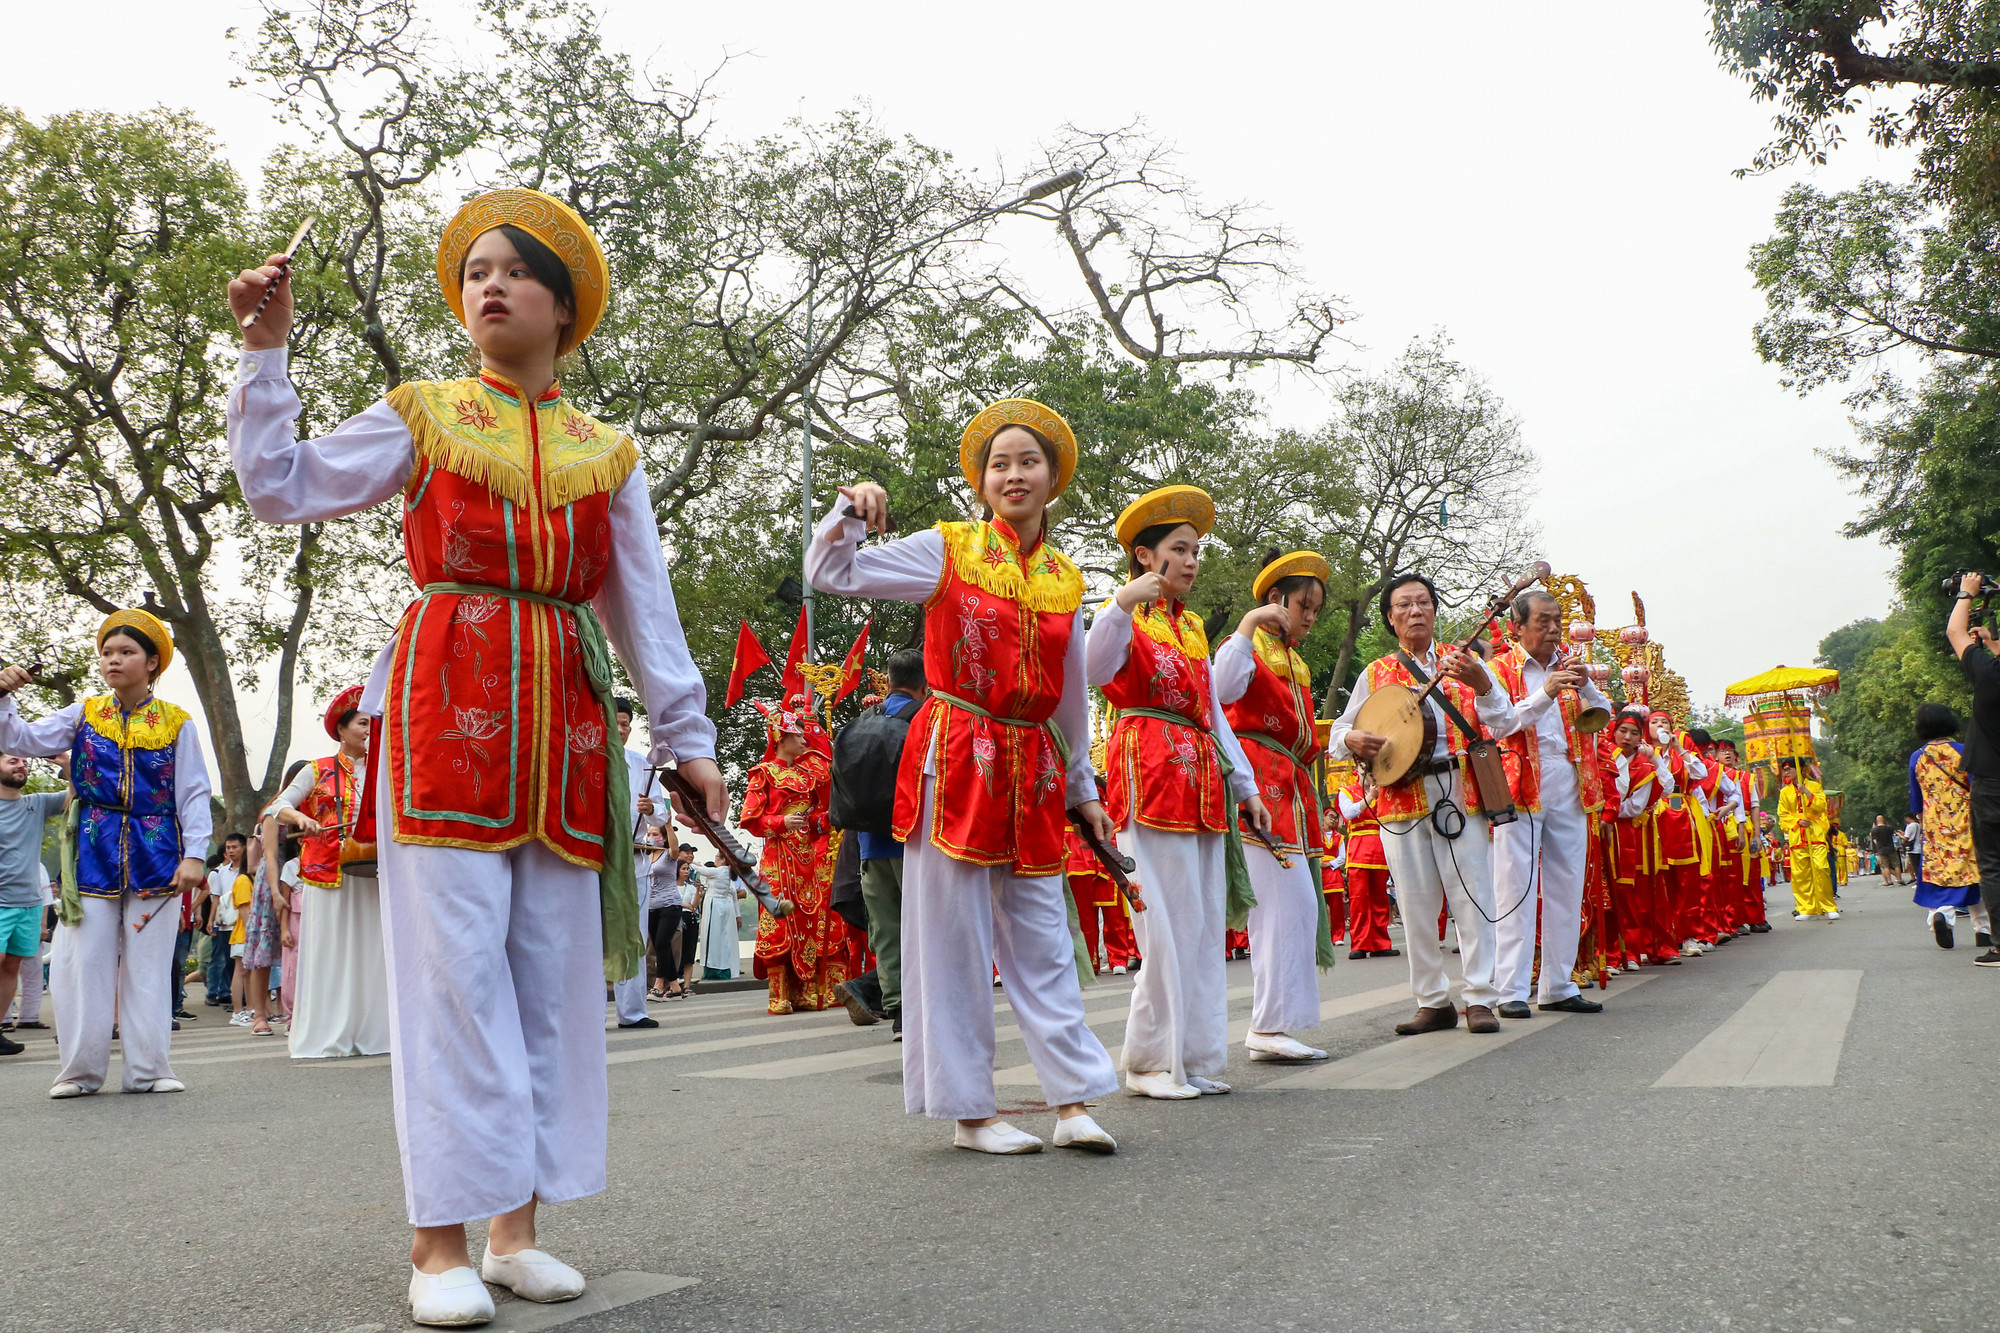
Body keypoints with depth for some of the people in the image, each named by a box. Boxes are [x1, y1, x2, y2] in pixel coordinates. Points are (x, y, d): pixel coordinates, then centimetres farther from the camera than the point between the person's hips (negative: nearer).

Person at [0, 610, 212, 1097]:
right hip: (93, 854, 2)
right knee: (83, 961, 0)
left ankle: (148, 1070, 9)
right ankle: (81, 1071, 10)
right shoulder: (83, 715, 8)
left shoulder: (177, 723, 2)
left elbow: (194, 793, 1)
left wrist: (193, 854, -6)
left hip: (155, 855, -2)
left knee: (148, 965, 3)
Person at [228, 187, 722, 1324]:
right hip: (445, 698, -3)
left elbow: (646, 611, 14)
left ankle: (518, 1225, 12)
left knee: (554, 964, 2)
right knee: (456, 957, -7)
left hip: (564, 715, 3)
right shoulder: (421, 418, 12)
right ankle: (443, 1242, -1)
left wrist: (688, 737, 8)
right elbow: (281, 486, 5)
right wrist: (266, 350, 2)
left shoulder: (608, 455, 16)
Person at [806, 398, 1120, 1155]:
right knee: (955, 938, 1)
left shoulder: (1065, 581, 11)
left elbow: (1072, 697, 17)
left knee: (1043, 939, 7)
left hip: (1032, 770, 4)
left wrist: (1083, 788, 19)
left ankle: (1074, 1101, 13)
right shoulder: (947, 551, -1)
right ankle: (969, 1112, 11)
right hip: (956, 758, -4)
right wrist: (851, 512, -20)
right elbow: (830, 575, -3)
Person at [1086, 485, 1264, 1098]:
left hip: (1201, 778, 8)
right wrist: (1122, 603, -32)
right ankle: (1153, 1061, 1)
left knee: (1205, 921, 7)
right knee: (1169, 922, -9)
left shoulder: (1192, 626, 23)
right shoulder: (1128, 617, 0)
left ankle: (1195, 1057, 14)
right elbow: (1092, 671, -21)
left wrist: (1244, 784, 19)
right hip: (1150, 773, -8)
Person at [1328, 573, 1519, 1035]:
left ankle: (1480, 999, 4)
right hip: (1400, 799, 1)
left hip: (1460, 793, -1)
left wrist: (1481, 684, -19)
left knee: (1473, 897, -4)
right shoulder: (1375, 675, 12)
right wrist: (1353, 741, -10)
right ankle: (1433, 1001, 13)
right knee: (1416, 906, 4)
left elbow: (1506, 726, 0)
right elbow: (1337, 736, 14)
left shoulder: (1463, 661, 9)